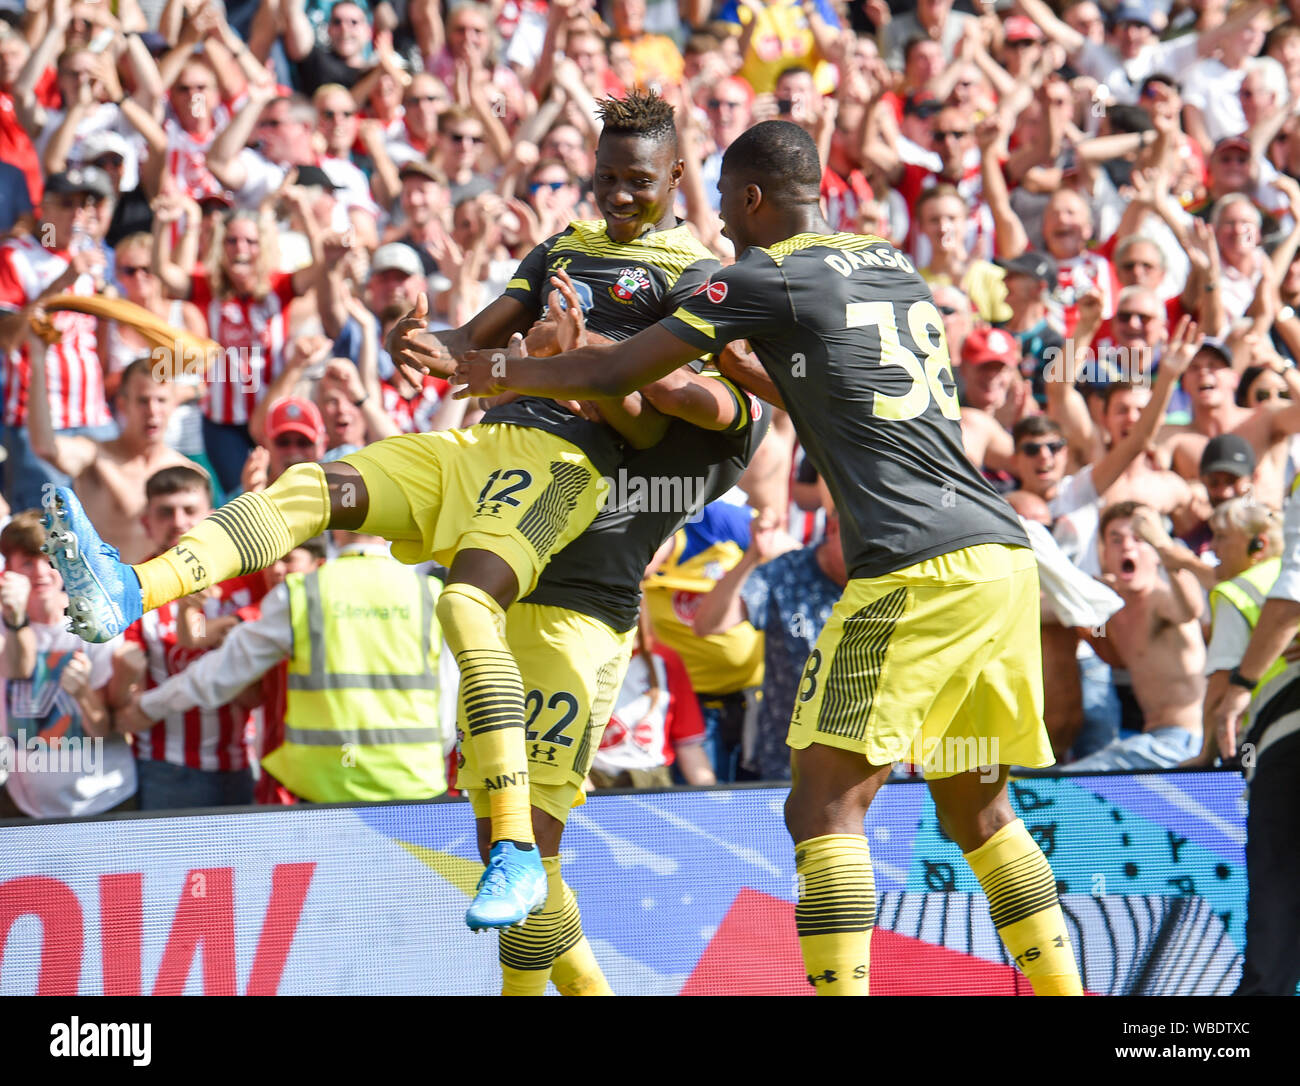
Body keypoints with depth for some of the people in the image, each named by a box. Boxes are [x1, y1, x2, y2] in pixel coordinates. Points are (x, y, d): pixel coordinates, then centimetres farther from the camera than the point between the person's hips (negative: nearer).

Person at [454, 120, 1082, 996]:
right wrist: (740, 369, 43)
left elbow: (615, 375, 4)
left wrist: (504, 374, 19)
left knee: (825, 806, -8)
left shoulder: (769, 276, 0)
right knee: (976, 811, 17)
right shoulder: (895, 267, 21)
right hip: (1006, 556, 8)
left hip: (916, 574, -8)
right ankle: (1063, 988, 15)